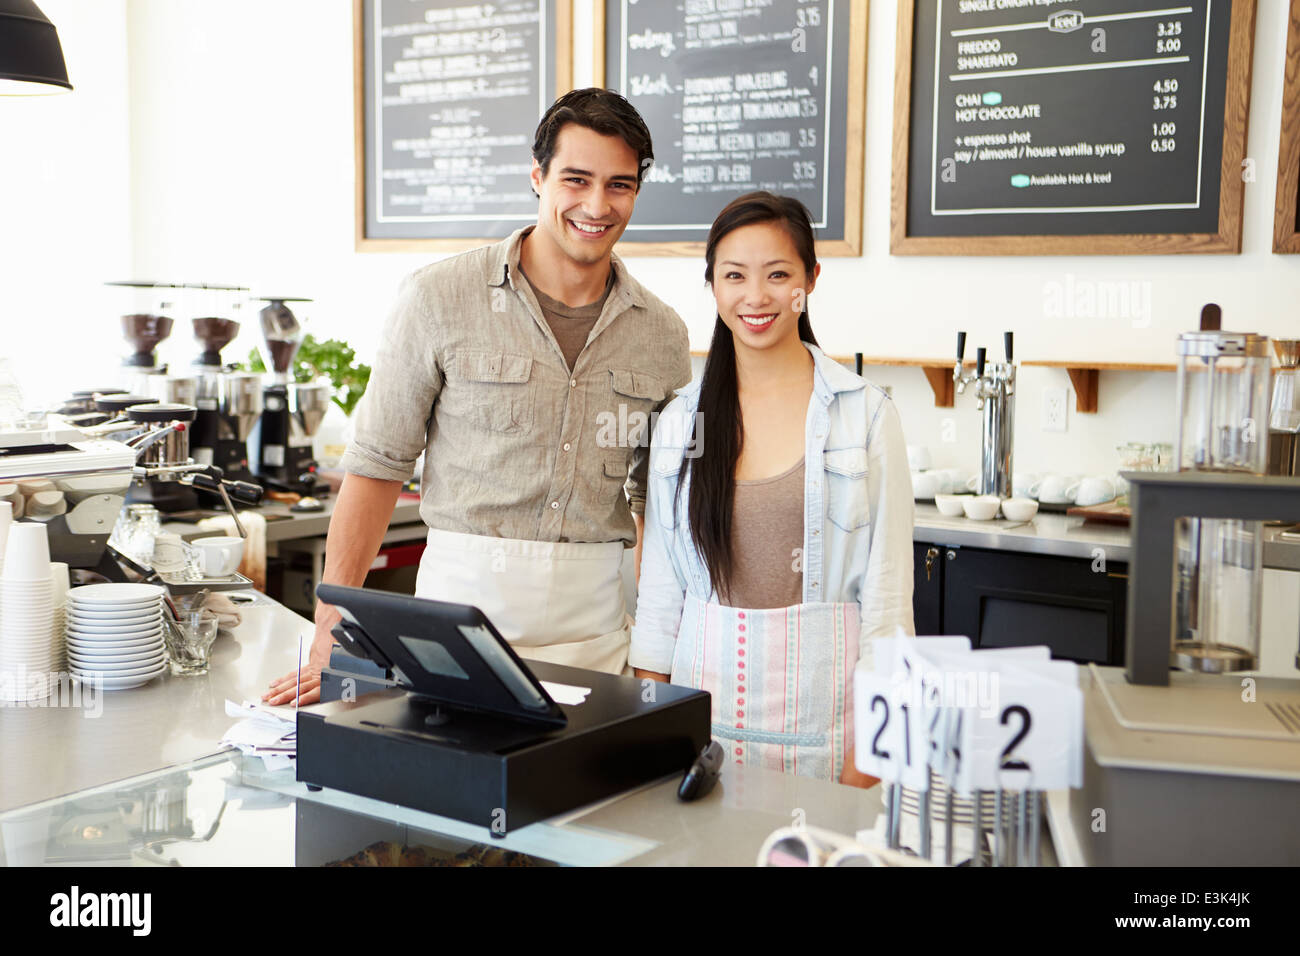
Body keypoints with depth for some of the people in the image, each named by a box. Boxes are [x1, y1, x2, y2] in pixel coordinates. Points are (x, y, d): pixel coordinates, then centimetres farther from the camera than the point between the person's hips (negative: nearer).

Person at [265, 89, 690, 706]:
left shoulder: (663, 336, 7)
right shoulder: (440, 300, -4)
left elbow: (658, 501, 12)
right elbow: (377, 465, -2)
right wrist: (334, 628, -8)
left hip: (595, 622, 3)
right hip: (464, 593, -2)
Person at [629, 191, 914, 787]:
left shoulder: (867, 414, -2)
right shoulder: (680, 419, 6)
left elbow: (888, 587, -3)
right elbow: (659, 586, 8)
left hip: (821, 700, -2)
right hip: (704, 689, 2)